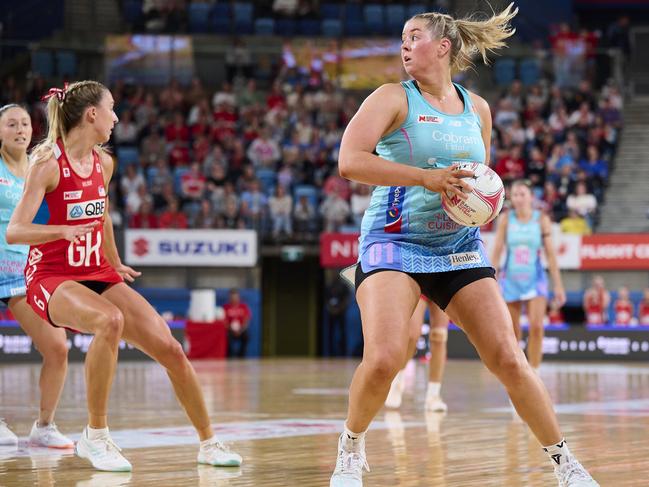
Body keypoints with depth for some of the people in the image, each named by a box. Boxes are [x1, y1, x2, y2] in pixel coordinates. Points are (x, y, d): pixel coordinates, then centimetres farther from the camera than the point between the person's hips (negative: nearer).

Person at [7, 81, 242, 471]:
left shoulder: (103, 162, 6)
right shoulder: (48, 162, -14)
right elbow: (14, 231, -21)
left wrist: (115, 264, 34)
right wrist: (63, 231, -37)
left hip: (97, 275, 7)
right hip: (52, 277, -7)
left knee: (170, 349, -4)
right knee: (110, 322, -37)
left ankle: (208, 443, 14)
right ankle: (95, 437, -24)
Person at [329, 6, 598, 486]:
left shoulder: (478, 109, 10)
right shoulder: (394, 98, -3)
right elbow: (349, 160, -17)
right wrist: (426, 178, -22)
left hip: (460, 247, 4)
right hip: (394, 241, -4)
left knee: (509, 359, -3)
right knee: (384, 358, -23)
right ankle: (351, 448, 3)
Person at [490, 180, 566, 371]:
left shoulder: (542, 219, -3)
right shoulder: (506, 219, -1)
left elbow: (550, 253, -1)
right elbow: (497, 250, 0)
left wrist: (558, 285, -2)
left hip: (535, 279, -1)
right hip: (510, 279, 1)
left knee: (536, 327, -15)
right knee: (513, 333, 4)